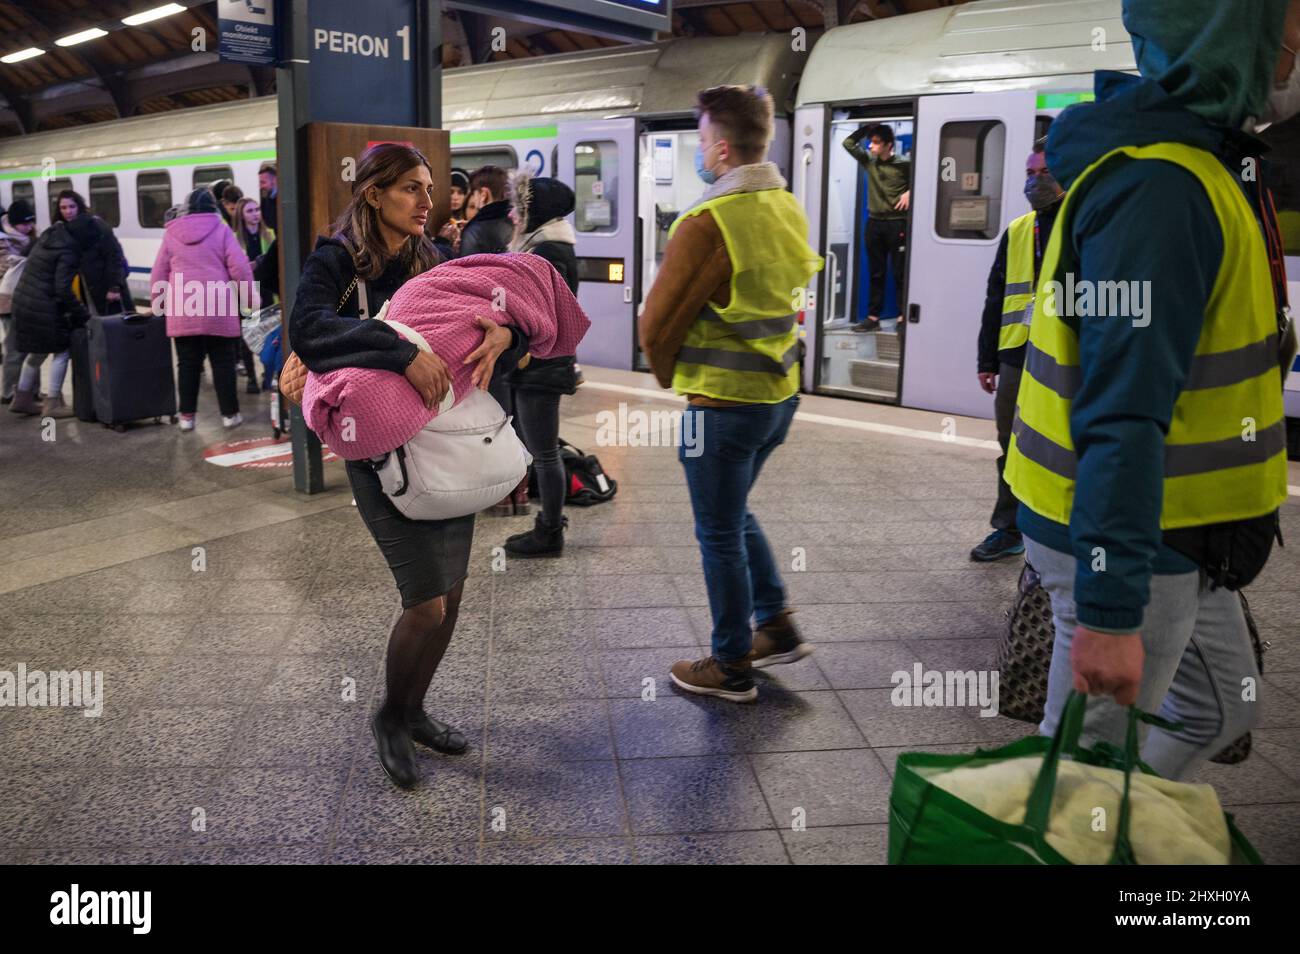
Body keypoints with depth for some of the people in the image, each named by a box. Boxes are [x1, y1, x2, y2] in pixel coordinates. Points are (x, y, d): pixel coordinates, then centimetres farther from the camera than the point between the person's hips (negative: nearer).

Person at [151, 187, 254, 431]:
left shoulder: (171, 234, 10)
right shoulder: (222, 231, 2)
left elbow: (158, 275, 12)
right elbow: (240, 268, -6)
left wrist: (159, 304, 23)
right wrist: (249, 299, 4)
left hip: (182, 312, 2)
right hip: (218, 311, -2)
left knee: (187, 364, 9)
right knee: (223, 363, 6)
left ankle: (187, 416, 12)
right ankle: (230, 414, 10)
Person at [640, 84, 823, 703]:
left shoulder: (709, 222, -20)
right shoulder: (788, 209, 6)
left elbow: (656, 326, -17)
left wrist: (669, 377, 4)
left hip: (723, 401, -8)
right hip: (779, 390, 8)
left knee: (720, 533, 6)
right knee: (734, 513, 25)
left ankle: (732, 668, 20)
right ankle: (777, 626, 30)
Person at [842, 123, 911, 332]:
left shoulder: (904, 165, -7)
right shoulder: (869, 162, 7)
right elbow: (848, 143, 10)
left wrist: (910, 192, -14)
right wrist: (866, 128, 2)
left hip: (897, 223, -5)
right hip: (874, 222, 5)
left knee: (899, 273, 0)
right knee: (875, 273, 8)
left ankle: (902, 317, 5)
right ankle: (873, 317, 12)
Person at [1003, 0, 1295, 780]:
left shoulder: (1192, 159, 9)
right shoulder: (1159, 187, -24)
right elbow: (1121, 416, -30)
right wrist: (1109, 610, -30)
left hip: (1163, 533, 10)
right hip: (1126, 541, -10)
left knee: (1220, 708, 25)